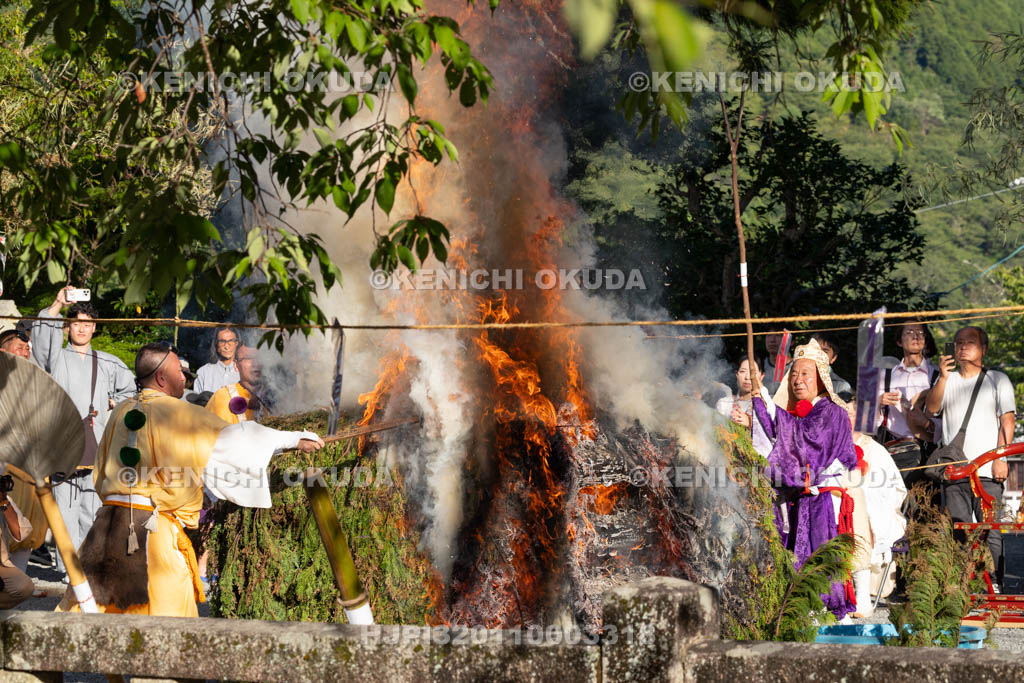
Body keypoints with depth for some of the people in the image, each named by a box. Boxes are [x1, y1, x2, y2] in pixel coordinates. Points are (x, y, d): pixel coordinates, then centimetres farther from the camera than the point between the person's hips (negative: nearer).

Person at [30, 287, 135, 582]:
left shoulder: (109, 363, 18)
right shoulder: (56, 358, 9)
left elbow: (130, 390, 32)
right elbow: (41, 331, -10)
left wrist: (111, 404, 16)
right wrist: (58, 304, -21)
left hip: (95, 444, 2)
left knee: (92, 506, -1)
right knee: (65, 505, -7)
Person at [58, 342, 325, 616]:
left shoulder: (121, 412, 12)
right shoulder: (179, 413, -6)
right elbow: (233, 438, -5)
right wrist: (295, 439, 0)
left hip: (110, 519, 7)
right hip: (153, 528, -7)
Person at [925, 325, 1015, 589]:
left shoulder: (998, 380, 10)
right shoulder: (948, 381, 18)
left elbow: (1007, 421, 3)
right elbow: (932, 407, 2)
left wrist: (1001, 458, -8)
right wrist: (943, 377, -13)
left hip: (987, 469, -3)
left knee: (990, 528, -7)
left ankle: (992, 581, -5)